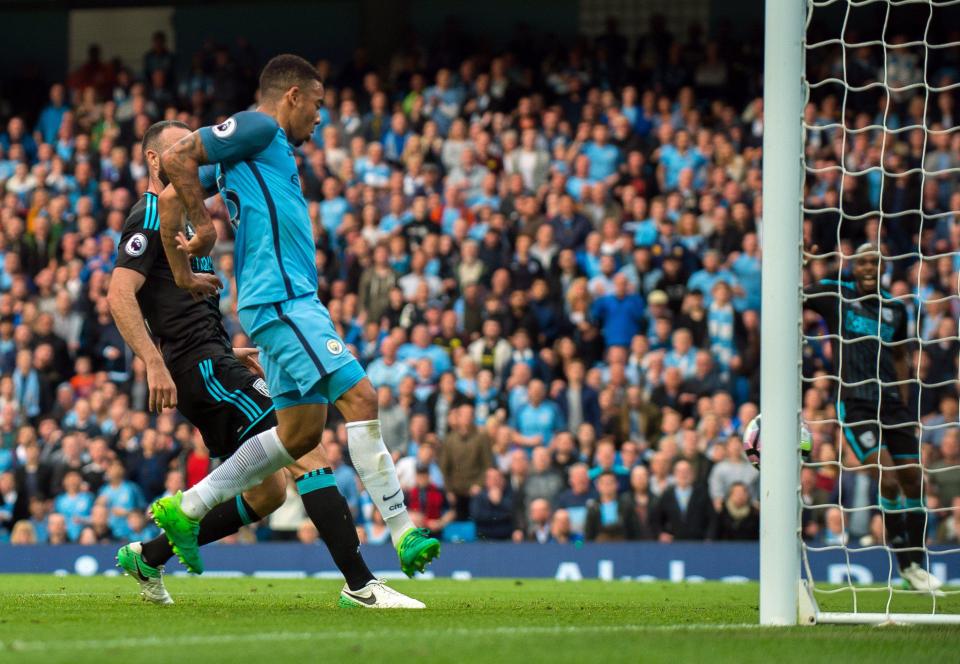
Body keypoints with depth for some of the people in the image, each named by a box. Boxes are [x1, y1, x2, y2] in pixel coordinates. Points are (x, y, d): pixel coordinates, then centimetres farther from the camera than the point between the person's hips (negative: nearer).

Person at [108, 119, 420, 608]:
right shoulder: (150, 217, -7)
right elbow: (119, 295, -19)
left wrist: (230, 353, 23)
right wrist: (155, 364, -26)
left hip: (211, 363, 11)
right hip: (203, 366, -11)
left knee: (267, 493, 11)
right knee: (307, 454, -17)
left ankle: (147, 557, 16)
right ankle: (359, 583, -21)